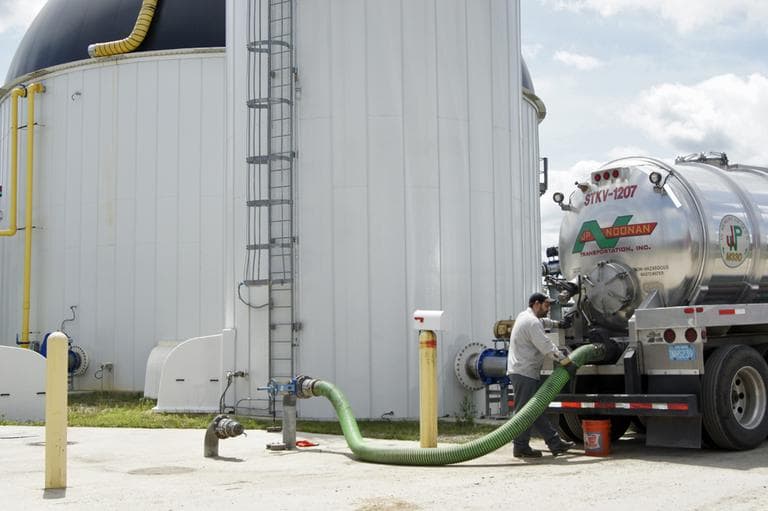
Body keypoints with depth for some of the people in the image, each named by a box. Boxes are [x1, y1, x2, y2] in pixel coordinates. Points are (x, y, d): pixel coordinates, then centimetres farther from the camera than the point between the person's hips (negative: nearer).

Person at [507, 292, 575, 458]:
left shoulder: (524, 316, 18)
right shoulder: (532, 322, -15)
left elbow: (542, 322, 42)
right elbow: (546, 347, -21)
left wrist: (556, 324, 34)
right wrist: (565, 361, -17)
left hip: (521, 371, 11)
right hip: (524, 373, -11)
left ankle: (555, 443, 15)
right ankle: (521, 447, -2)